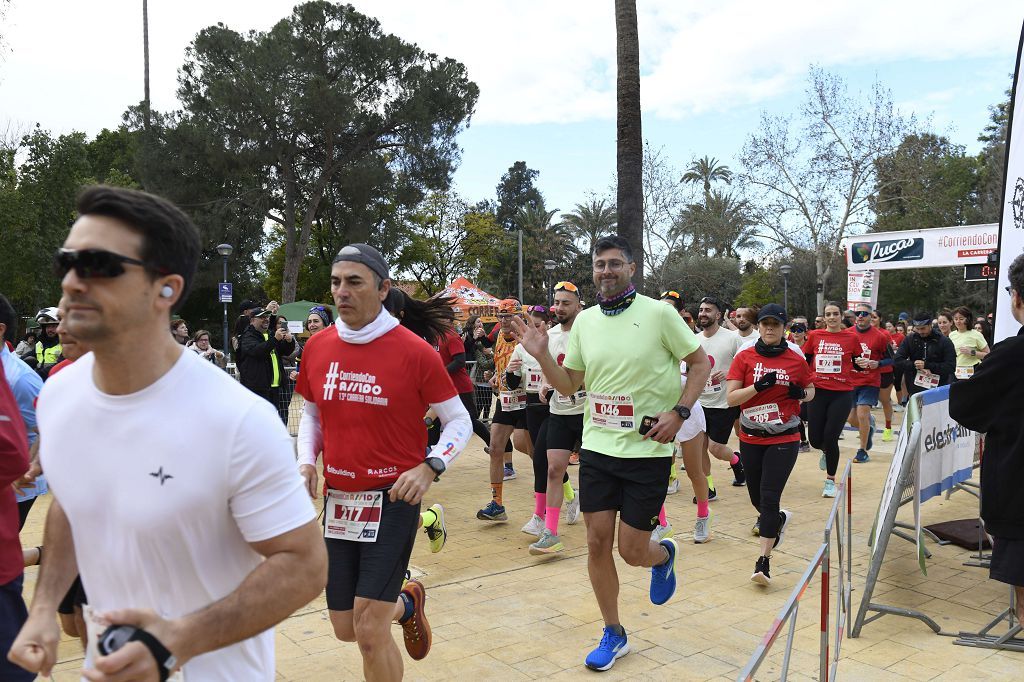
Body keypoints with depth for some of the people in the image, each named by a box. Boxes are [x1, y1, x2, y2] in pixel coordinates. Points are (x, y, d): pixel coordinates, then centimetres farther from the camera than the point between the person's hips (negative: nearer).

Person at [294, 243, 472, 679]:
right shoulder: (317, 348, 2)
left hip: (393, 500, -5)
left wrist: (430, 468, -18)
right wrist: (306, 461, 1)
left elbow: (459, 420, -4)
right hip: (336, 500, 5)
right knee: (346, 629, 15)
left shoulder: (414, 351, -12)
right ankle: (406, 603, 45)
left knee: (370, 631, -6)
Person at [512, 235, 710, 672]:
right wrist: (541, 356, -7)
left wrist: (679, 411, -13)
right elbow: (568, 386, 10)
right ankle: (613, 634, 26)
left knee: (632, 550, 1)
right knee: (597, 542, 6)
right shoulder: (584, 321, 5)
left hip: (648, 450, -4)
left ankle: (664, 555, 39)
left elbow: (700, 363, -1)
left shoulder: (658, 313, -9)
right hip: (597, 447, 4)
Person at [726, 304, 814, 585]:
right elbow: (731, 397, -8)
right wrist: (758, 386, -22)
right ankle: (780, 519, 48)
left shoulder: (796, 359, -1)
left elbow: (810, 390, 15)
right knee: (757, 497, 14)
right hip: (751, 438, 2)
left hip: (784, 439, -2)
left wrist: (801, 393, -7)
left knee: (769, 497, -10)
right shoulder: (744, 357, -3)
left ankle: (764, 560, -2)